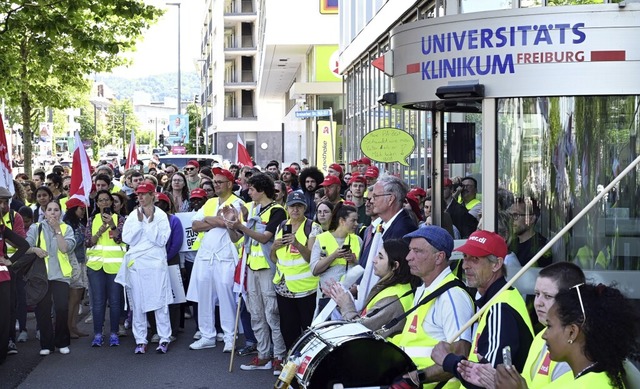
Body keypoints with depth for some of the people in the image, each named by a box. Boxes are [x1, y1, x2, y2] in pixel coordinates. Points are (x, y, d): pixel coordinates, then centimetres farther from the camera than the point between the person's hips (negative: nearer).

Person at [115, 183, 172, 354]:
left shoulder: (161, 215, 2)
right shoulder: (133, 215, 10)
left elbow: (162, 240, -7)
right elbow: (127, 239, 0)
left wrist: (151, 222, -11)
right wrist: (140, 222, -7)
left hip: (156, 263, -3)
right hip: (135, 263, 3)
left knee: (160, 301, -3)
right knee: (137, 303, 3)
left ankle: (164, 338, 4)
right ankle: (140, 340, 9)